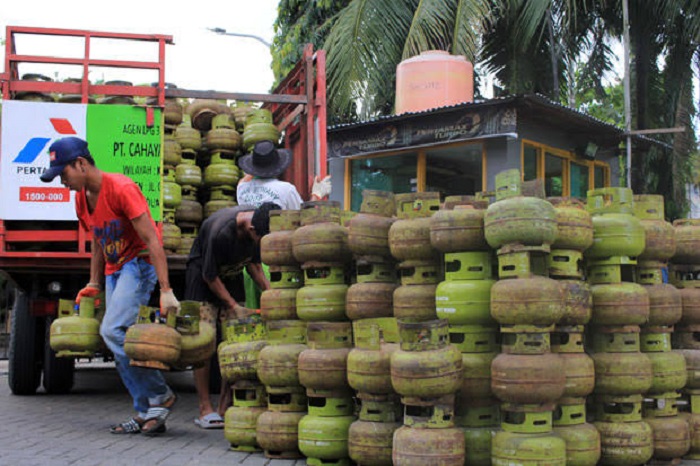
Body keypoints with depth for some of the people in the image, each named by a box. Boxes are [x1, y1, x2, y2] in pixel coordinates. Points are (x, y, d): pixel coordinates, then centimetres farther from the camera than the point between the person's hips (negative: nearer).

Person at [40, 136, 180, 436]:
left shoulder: (121, 188, -20)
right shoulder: (82, 198, 6)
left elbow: (151, 240, -23)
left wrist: (166, 291, -27)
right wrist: (94, 284, 17)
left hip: (139, 263, -9)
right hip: (113, 270, 9)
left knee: (113, 330, -22)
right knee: (120, 344, 3)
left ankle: (160, 396, -8)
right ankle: (146, 414, 10)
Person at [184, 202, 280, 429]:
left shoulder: (260, 222, -15)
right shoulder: (221, 231, -34)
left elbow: (254, 262, 3)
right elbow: (209, 276, -21)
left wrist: (268, 290, -9)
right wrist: (234, 306, -19)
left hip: (231, 276, 6)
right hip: (202, 276, -6)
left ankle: (226, 407, 1)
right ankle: (205, 409, -6)